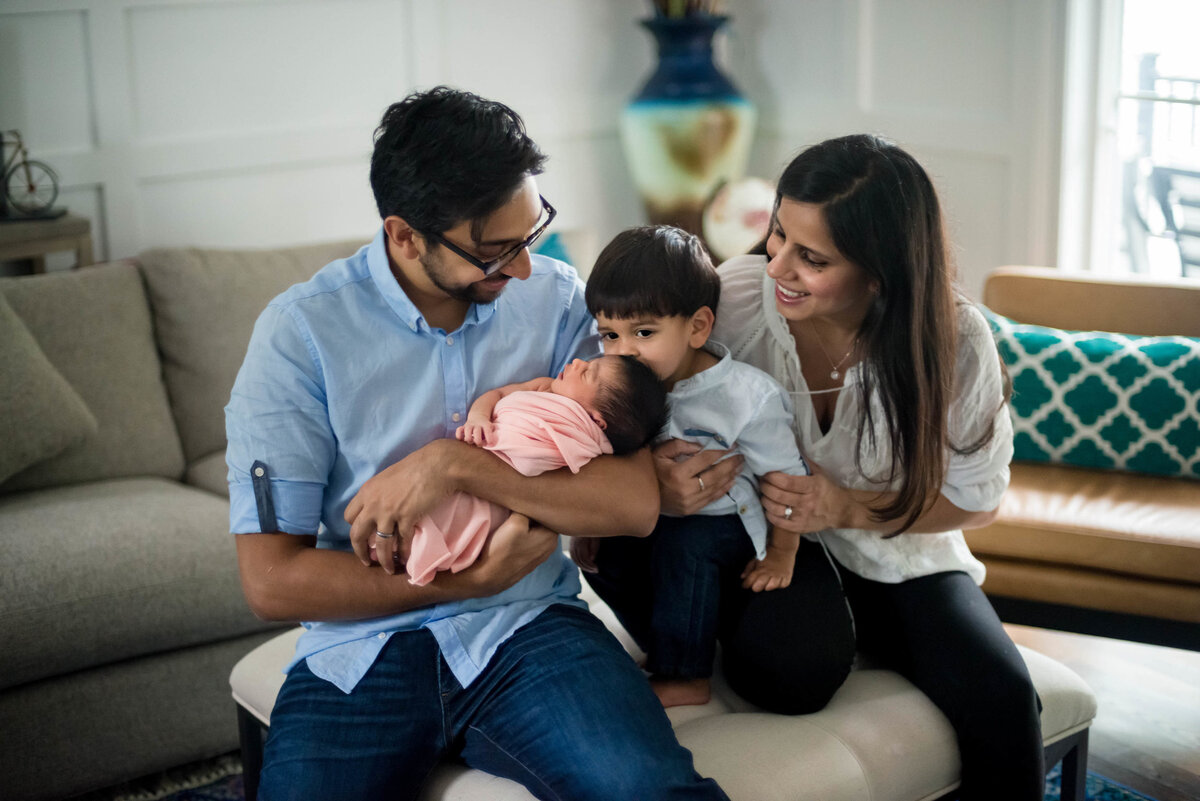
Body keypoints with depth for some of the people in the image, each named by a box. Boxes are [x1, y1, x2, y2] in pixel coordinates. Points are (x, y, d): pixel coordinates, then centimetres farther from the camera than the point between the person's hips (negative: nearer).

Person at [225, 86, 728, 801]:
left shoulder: (557, 299, 2)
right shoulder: (300, 331, -5)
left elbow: (636, 502, -8)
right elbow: (272, 580, -7)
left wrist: (458, 465, -19)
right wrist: (473, 580, -11)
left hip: (527, 632, -1)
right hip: (361, 652, 2)